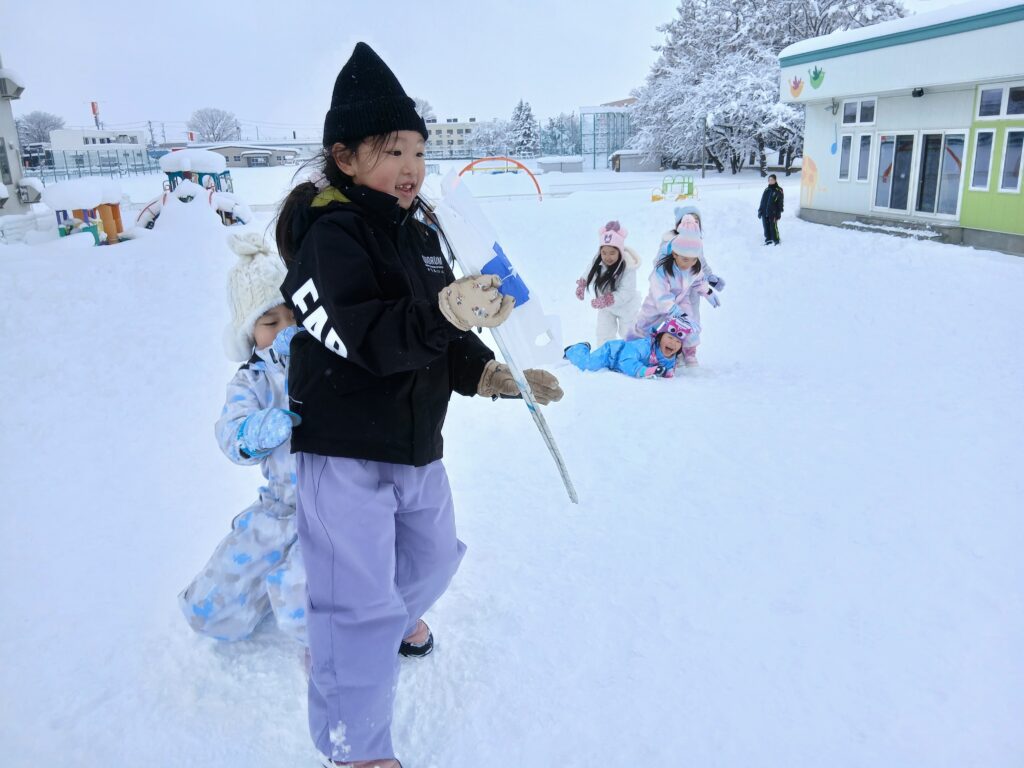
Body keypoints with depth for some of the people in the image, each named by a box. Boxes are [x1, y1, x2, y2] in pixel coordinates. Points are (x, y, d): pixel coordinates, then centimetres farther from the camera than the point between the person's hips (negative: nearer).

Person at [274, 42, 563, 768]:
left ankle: (394, 616, 59)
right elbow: (367, 338, -32)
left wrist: (492, 373, -4)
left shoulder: (419, 229, 8)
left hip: (416, 443, 8)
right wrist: (444, 313, -49)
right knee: (360, 604, -1)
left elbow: (442, 340, 12)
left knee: (433, 556, 26)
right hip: (344, 449, -8)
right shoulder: (330, 233, -17)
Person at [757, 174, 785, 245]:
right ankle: (768, 239, 24)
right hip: (764, 213, 5)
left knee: (773, 227, -5)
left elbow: (780, 203, -5)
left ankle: (776, 241, 7)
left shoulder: (779, 191, -4)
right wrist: (760, 210, 12)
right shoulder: (766, 190, 12)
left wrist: (778, 213, -10)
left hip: (773, 213, -5)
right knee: (766, 227, 10)